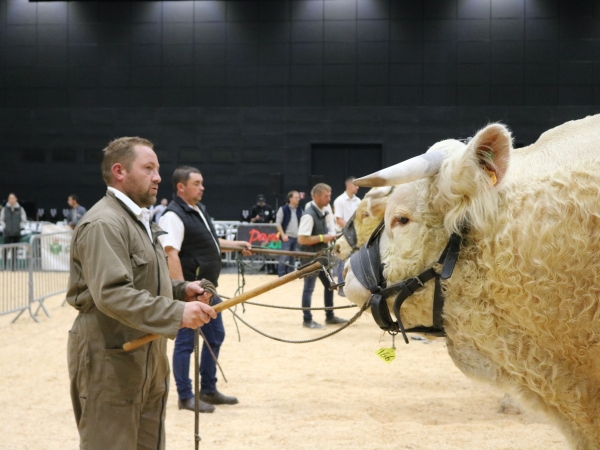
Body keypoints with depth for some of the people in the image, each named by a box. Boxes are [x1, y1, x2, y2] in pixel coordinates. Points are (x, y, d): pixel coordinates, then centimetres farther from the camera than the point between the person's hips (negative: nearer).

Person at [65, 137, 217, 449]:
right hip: (110, 362, -10)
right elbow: (111, 294, -28)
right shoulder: (104, 223, -17)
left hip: (147, 359, 10)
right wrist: (177, 313, -31)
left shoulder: (138, 221, 19)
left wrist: (181, 290, 8)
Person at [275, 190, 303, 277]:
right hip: (287, 237, -5)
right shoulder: (283, 209, -5)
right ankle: (281, 275, -4)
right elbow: (278, 223, -5)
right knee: (284, 256, -10)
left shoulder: (300, 210, 9)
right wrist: (283, 235, -12)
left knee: (293, 257, 9)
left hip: (297, 237, 5)